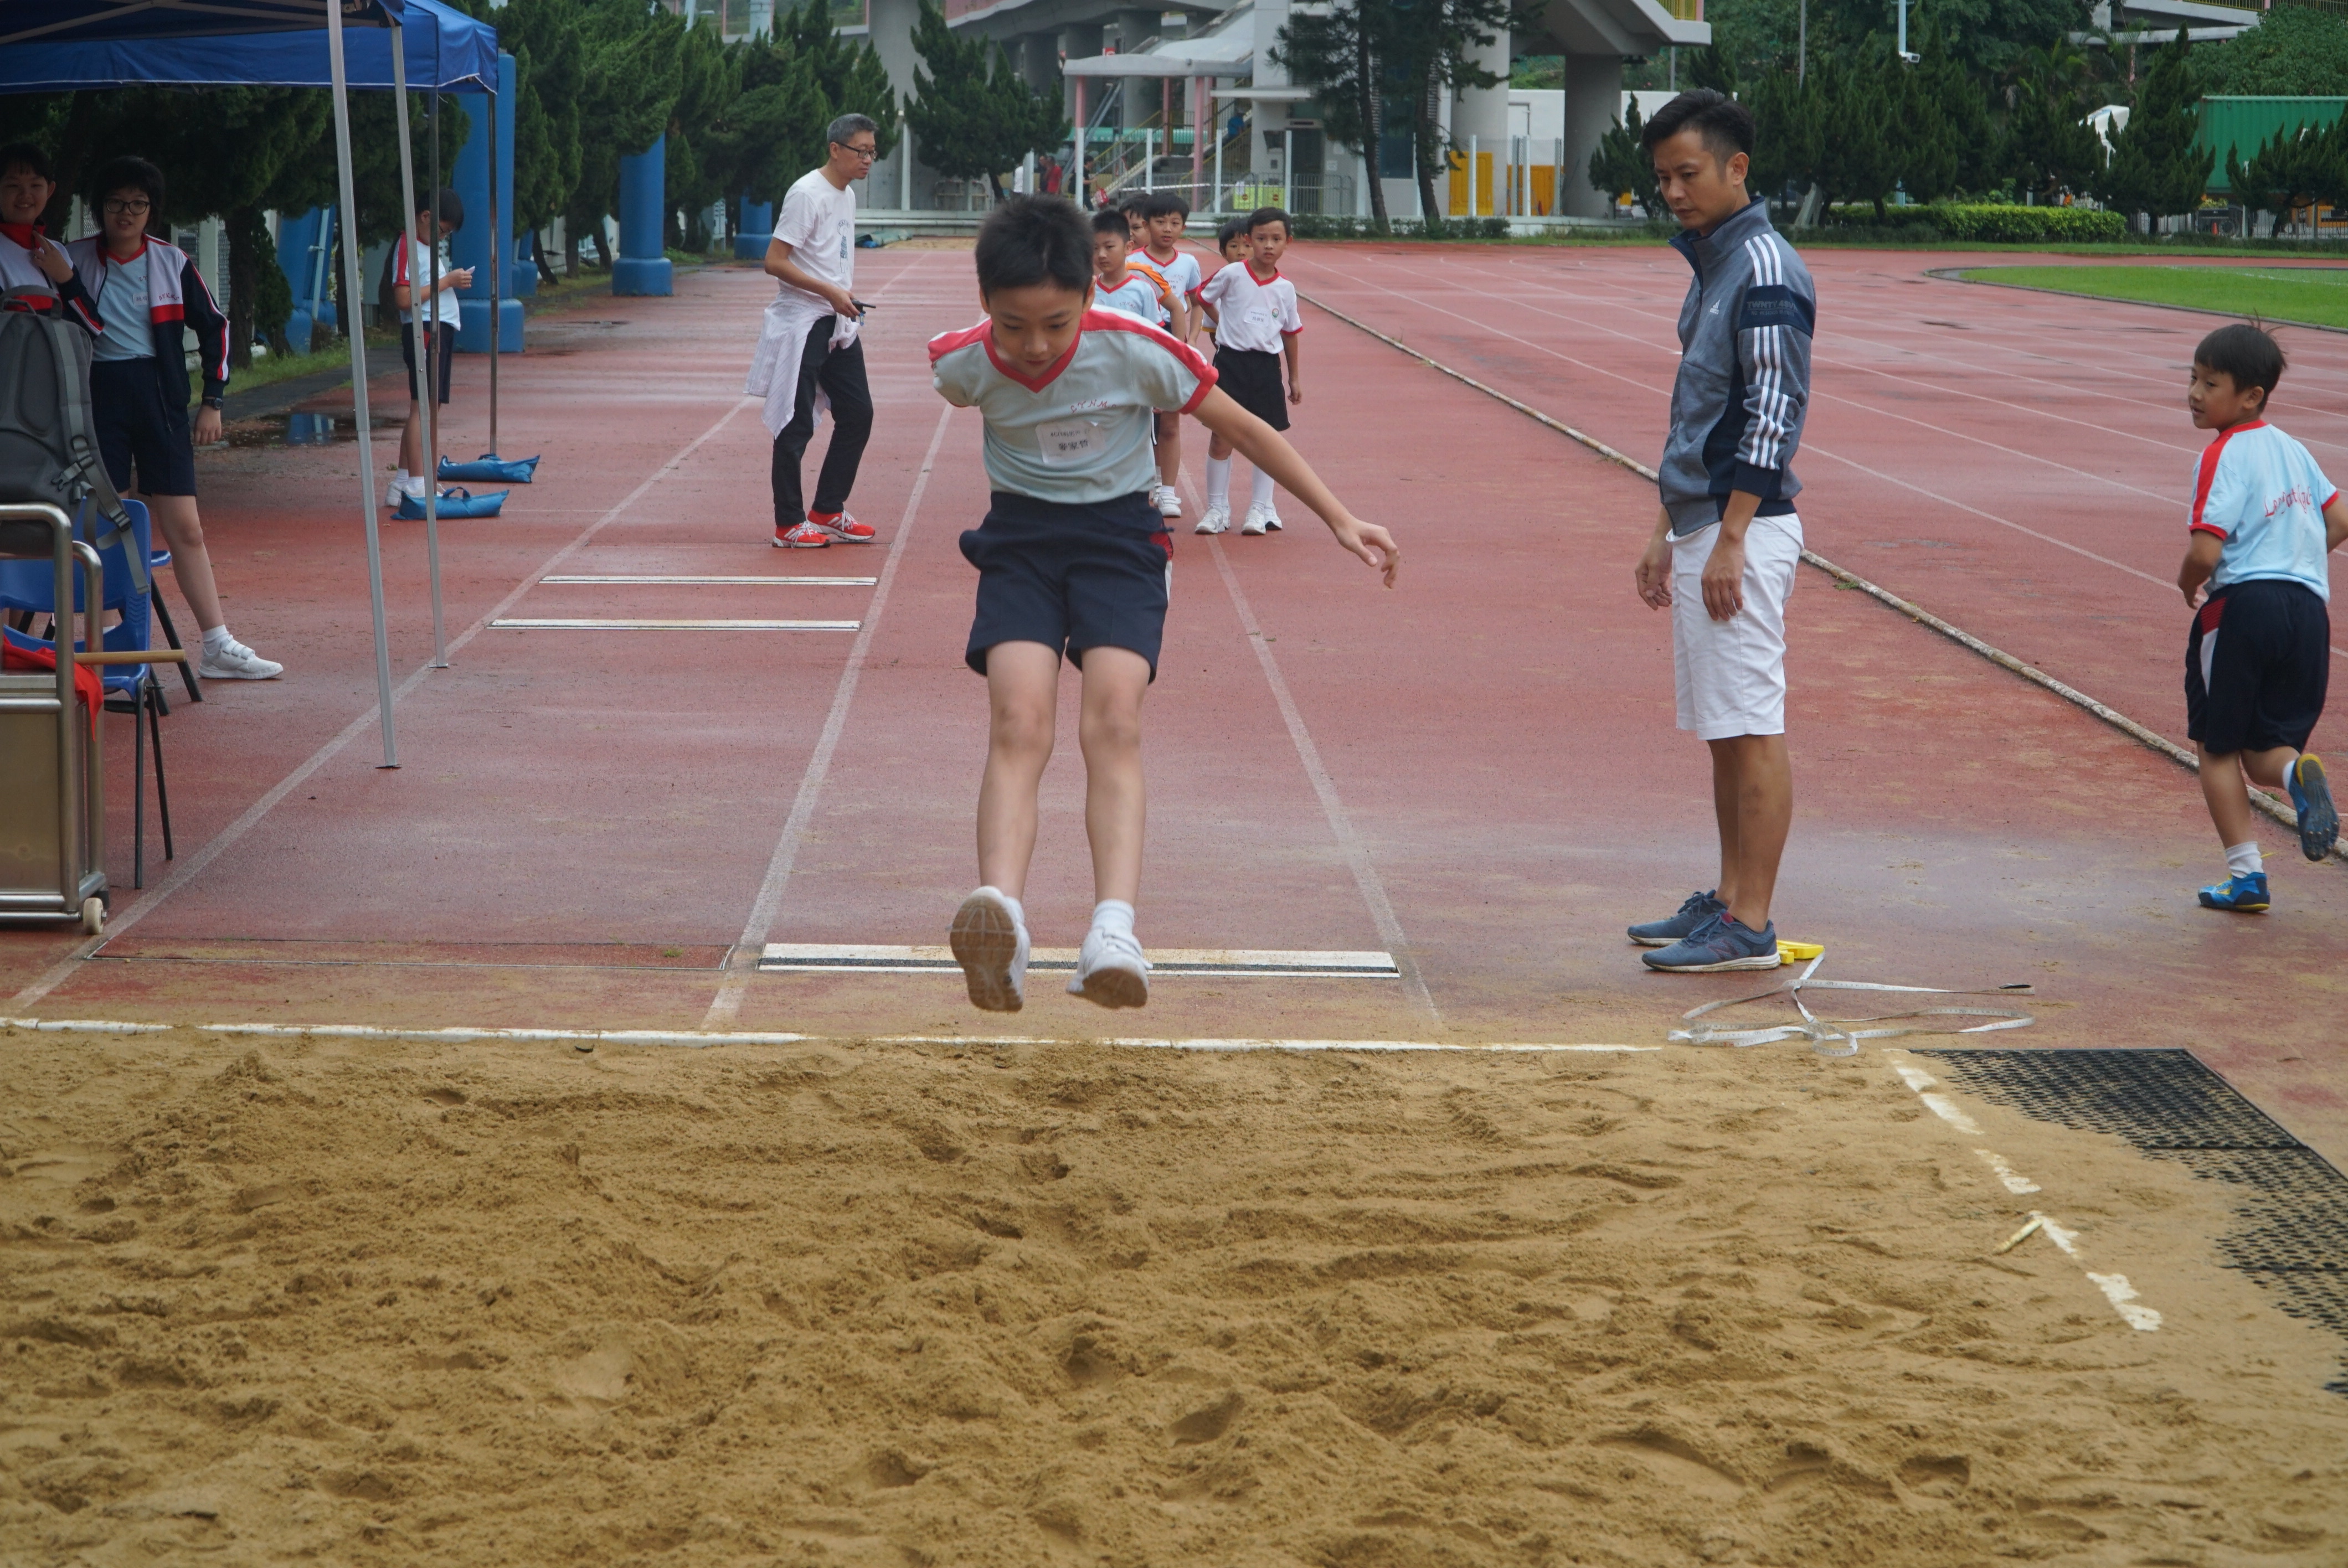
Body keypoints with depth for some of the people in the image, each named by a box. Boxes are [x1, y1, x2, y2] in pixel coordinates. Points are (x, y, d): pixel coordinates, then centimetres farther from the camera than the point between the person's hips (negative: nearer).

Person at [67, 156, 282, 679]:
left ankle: (218, 647, 2)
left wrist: (213, 401, 5)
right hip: (98, 398, -1)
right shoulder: (75, 260, -1)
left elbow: (214, 327, 9)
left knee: (185, 528, 0)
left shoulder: (172, 262, 3)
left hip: (160, 398, 1)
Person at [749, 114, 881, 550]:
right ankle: (789, 525, 4)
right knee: (796, 425, -3)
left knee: (857, 414, 8)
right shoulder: (807, 194, -14)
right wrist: (830, 293, -20)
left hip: (838, 325, 9)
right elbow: (774, 262, -18)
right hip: (802, 324, -9)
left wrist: (847, 298, 11)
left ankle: (828, 513, 19)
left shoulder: (847, 196, 13)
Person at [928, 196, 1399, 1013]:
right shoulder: (966, 364, -15)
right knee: (1018, 724, -20)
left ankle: (1113, 934, -33)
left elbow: (1244, 429, -7)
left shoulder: (1136, 352, -20)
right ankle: (999, 921, -39)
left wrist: (1339, 519, -5)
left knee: (1114, 724, -20)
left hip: (1118, 534, -1)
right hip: (1019, 538, 1)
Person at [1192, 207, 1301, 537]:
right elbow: (1202, 299, 10)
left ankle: (1260, 508, 13)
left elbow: (1290, 333, 13)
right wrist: (1225, 325, 8)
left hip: (1267, 366, 2)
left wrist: (1294, 378, 17)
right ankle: (1217, 508, 8)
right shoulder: (1231, 275, -5)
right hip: (1231, 361, -2)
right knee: (1222, 439, -1)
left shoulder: (1285, 288, 4)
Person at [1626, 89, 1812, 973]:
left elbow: (1773, 413, -18)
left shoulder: (1764, 269, -13)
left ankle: (1751, 928, -5)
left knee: (1751, 730, -7)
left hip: (1745, 532, -10)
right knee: (1721, 732, 13)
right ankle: (1727, 901, 20)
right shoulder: (1710, 267, 17)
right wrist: (1667, 534, 21)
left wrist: (1730, 541, -21)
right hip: (1701, 528, 10)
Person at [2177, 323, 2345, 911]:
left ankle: (2246, 875, 5)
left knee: (2218, 748, 10)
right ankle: (2298, 773, -20)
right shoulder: (2291, 448, 12)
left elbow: (2204, 552, -19)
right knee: (2264, 750, 15)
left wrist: (2188, 586, 2)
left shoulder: (2223, 455, -11)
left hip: (2242, 604, -6)